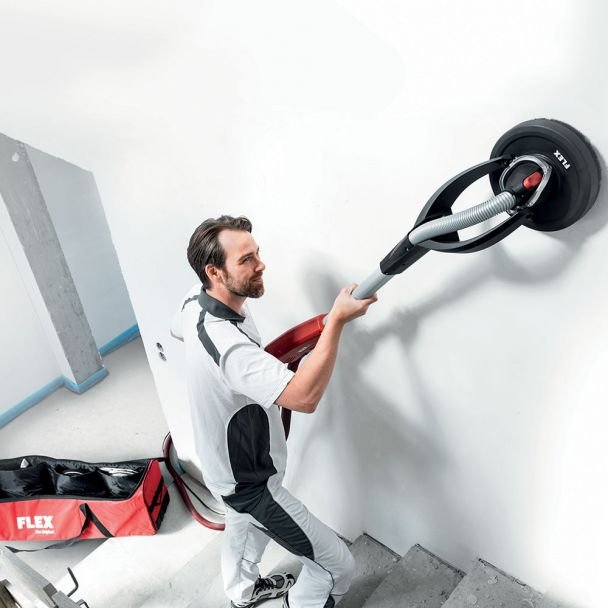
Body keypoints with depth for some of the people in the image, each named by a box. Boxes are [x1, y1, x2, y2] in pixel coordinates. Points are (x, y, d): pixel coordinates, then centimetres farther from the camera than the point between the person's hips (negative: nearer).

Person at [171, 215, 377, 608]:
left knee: (246, 525, 37)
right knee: (337, 566, 2)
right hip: (247, 478, -9)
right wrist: (337, 320, -43)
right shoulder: (227, 343, -41)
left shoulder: (196, 300, -11)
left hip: (225, 461, 10)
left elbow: (177, 331, 14)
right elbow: (304, 397, -50)